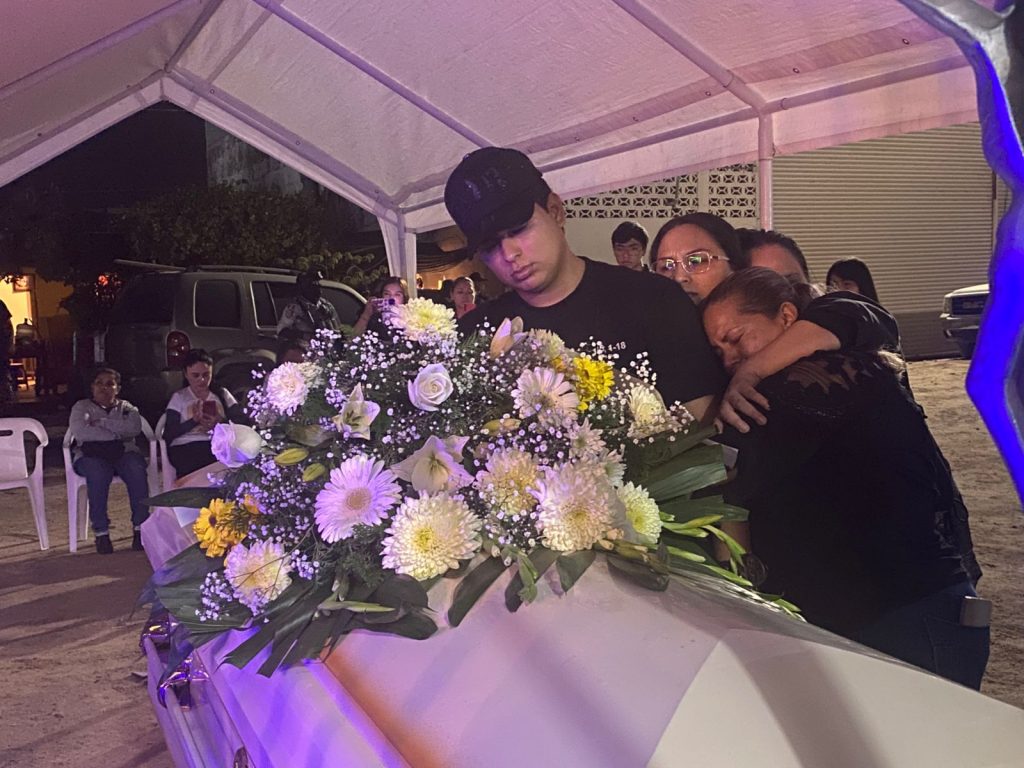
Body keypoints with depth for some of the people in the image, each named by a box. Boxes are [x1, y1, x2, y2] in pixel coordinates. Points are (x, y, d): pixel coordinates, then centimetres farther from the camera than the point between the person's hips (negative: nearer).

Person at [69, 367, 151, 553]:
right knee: (98, 472, -36)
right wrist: (116, 434, -6)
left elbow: (135, 427, -3)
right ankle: (101, 532, -31)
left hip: (123, 452, 2)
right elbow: (79, 431, -7)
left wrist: (102, 422, -7)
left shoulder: (125, 407, 20)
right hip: (92, 455, -1)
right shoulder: (82, 407, 15)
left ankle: (140, 528, -30)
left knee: (136, 468, -33)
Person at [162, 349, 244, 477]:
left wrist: (222, 423, -13)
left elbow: (242, 420, 7)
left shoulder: (222, 394, 20)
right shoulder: (179, 397, 16)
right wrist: (194, 421, -10)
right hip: (186, 447, -2)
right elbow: (168, 434, 5)